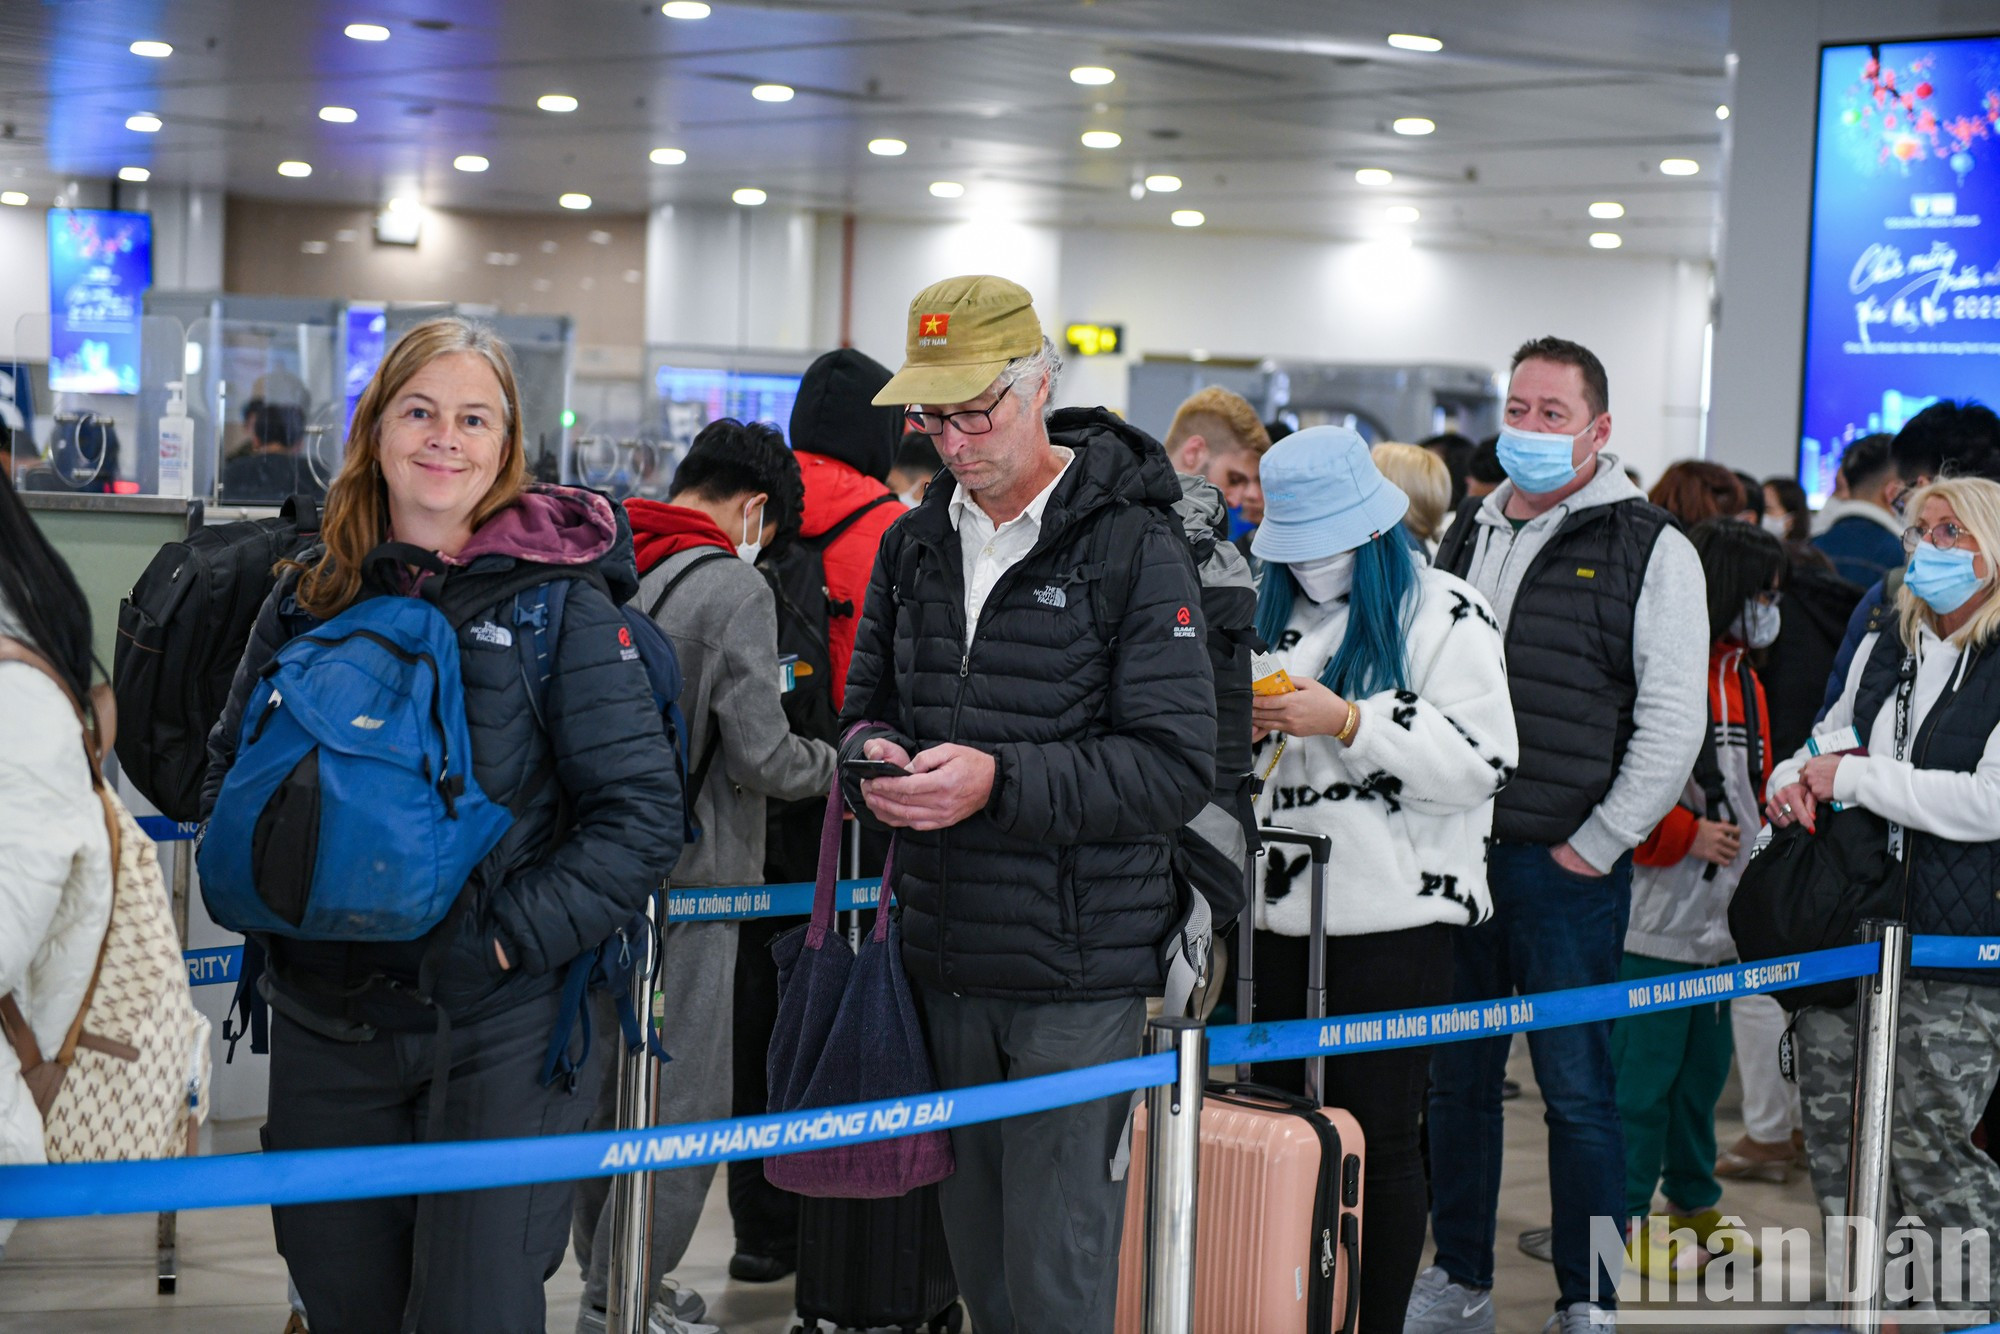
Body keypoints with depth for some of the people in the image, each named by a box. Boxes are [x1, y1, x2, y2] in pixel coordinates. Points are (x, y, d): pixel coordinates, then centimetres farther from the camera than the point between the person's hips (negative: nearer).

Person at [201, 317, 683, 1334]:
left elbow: (642, 813, -9)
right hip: (325, 1016, 4)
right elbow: (229, 771, 17)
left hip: (501, 1030, -4)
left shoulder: (561, 599, -6)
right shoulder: (311, 593, 7)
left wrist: (509, 935, -17)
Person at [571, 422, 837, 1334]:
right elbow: (762, 758, -16)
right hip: (687, 881, -7)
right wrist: (844, 765, 2)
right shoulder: (735, 589, -14)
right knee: (683, 1098, 1)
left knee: (606, 1081, 17)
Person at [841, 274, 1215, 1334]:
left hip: (1076, 975, -6)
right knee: (974, 1245, 15)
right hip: (944, 960, 6)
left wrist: (1001, 781, -24)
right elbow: (869, 698, 22)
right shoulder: (915, 543, 10)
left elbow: (1177, 767, -15)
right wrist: (872, 750, -3)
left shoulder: (1135, 549, -9)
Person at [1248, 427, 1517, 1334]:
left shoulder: (1445, 615, -4)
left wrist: (1348, 722, -19)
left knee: (1381, 1139, -1)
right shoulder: (1273, 614, 15)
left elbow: (1482, 760, -14)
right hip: (1281, 915, 6)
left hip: (1394, 921, -6)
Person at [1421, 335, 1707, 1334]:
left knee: (1576, 1088, 0)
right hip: (1457, 854, 6)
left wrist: (1596, 846, -11)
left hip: (1568, 867, -5)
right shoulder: (1468, 534, 13)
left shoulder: (1650, 549, -5)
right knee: (1457, 1076, 12)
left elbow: (1672, 719, -9)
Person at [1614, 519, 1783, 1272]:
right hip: (1657, 918, -9)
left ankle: (1693, 1202, 30)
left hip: (1721, 919, 9)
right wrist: (1687, 835, -16)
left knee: (1704, 1066, 17)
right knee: (1644, 1071, -5)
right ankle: (1624, 1219, 3)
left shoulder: (1744, 681, 16)